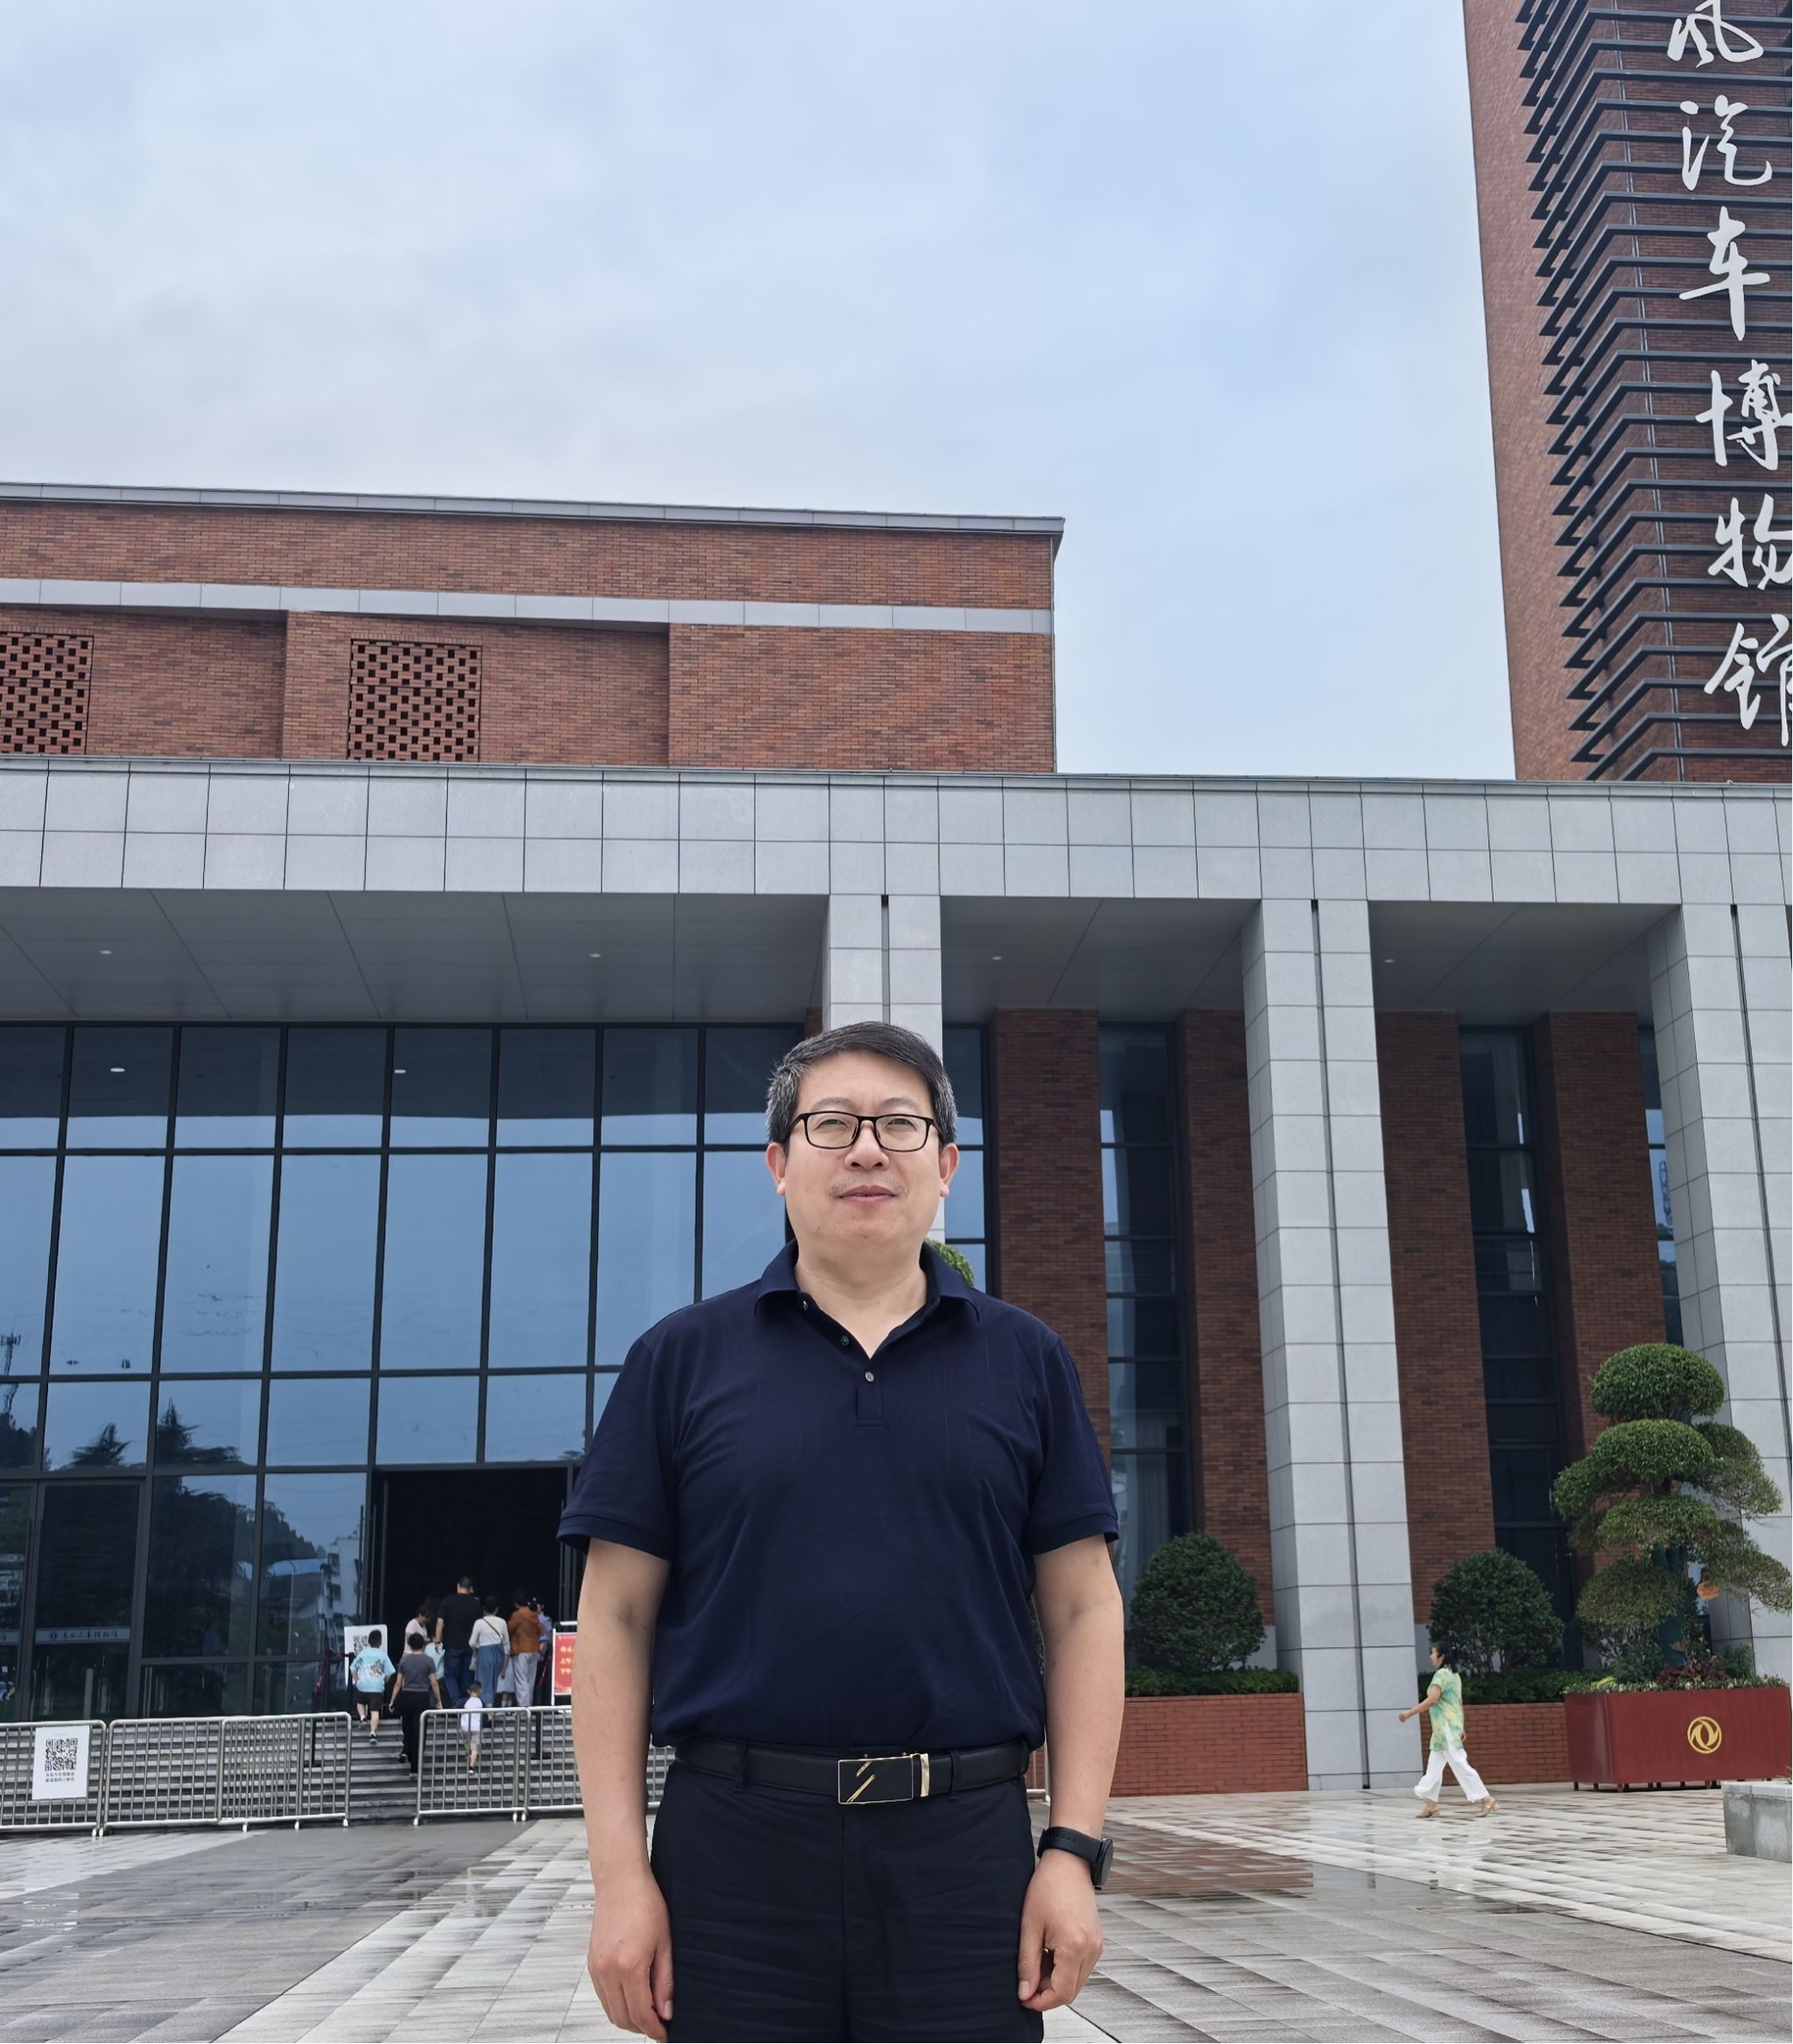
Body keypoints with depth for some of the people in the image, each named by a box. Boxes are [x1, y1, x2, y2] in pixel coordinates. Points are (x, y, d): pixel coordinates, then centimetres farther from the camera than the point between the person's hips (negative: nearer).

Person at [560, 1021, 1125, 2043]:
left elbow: (1083, 1610, 6)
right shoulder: (682, 1358, 5)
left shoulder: (1025, 1360, 8)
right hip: (734, 1848, 0)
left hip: (966, 1850, 1)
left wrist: (1075, 1847, -2)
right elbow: (616, 1618, 3)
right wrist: (620, 1871, -3)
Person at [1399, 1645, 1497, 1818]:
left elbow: (1432, 1699, -24)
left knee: (1460, 1766, -9)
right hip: (1446, 1729, 10)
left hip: (1446, 1728, -10)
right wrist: (1460, 1727, 23)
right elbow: (1459, 1702, 19)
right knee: (1433, 1767, 11)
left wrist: (1409, 1713, -19)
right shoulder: (1454, 1675, 15)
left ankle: (1486, 1800, -9)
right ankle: (1430, 1804, 12)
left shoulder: (1441, 1674, -15)